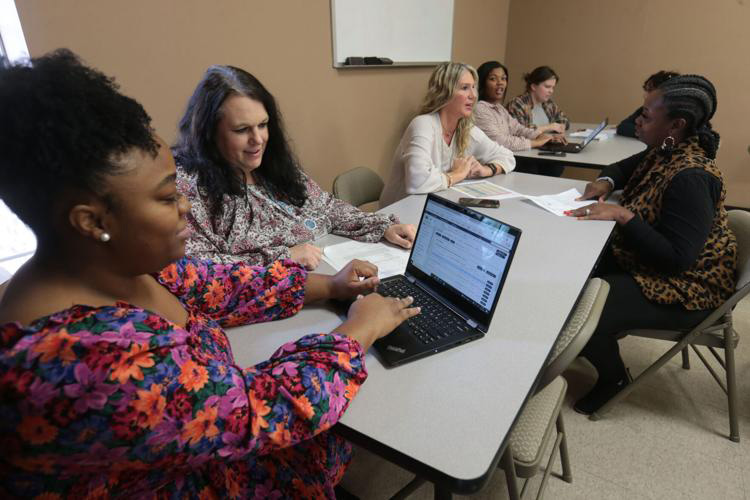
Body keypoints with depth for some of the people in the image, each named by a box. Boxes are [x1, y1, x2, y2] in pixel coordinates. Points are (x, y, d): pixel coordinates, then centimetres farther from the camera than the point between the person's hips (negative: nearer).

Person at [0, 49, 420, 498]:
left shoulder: (115, 267, -10)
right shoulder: (91, 361, -36)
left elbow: (216, 287, 1)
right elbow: (264, 411, -32)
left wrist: (328, 286, -1)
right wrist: (360, 330, -18)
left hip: (205, 455, 6)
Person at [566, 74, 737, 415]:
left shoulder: (691, 177, -28)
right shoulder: (665, 153, -1)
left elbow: (676, 259, -30)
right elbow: (626, 167, 21)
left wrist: (623, 215, -32)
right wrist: (606, 182, -2)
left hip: (686, 288, -9)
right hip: (646, 261, 10)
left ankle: (614, 378, 7)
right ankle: (595, 340, 22)